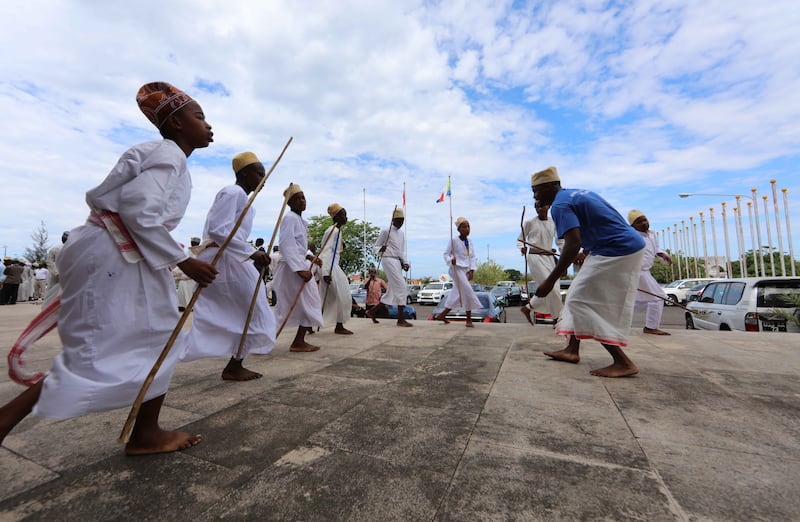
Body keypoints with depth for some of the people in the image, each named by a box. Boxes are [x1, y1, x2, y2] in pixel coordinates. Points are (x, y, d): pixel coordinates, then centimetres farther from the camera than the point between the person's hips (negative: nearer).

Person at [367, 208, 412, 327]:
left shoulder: (402, 233, 19)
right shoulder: (386, 231, -1)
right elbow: (376, 246, 2)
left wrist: (405, 262, 7)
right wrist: (381, 249, -21)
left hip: (398, 261, 8)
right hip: (388, 259, -8)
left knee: (393, 290, 9)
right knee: (401, 287, -15)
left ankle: (372, 311, 22)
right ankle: (401, 319, -11)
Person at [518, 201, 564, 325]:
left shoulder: (554, 223, 10)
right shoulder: (529, 223, 0)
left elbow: (560, 241, 13)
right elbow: (520, 239, 4)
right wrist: (522, 248, -17)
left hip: (549, 258, 5)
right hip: (535, 256, -5)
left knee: (547, 291, 5)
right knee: (551, 288, -11)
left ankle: (527, 307, 24)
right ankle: (557, 318, 1)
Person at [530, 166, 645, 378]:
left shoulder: (560, 205, -14)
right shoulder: (577, 193, 17)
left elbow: (573, 244, -26)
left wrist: (550, 280, -24)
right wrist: (586, 253, 32)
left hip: (617, 252, -10)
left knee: (581, 301, -5)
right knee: (580, 296, 15)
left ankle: (623, 362, -2)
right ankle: (572, 350, 22)